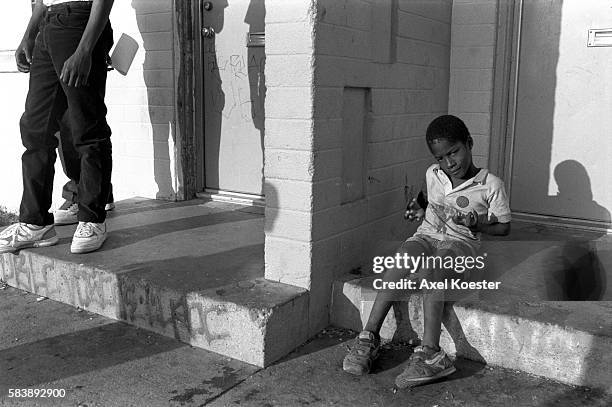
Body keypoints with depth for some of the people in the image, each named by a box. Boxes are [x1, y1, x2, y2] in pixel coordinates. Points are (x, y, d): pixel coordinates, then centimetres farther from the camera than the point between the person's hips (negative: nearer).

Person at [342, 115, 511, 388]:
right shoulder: (432, 174, 9)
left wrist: (475, 222, -13)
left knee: (430, 273, -37)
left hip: (460, 242, -4)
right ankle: (369, 337, -29)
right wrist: (420, 208, 11)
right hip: (426, 235, 4)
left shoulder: (490, 185, -4)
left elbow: (503, 227, 4)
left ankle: (429, 354, -40)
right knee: (400, 264, -31)